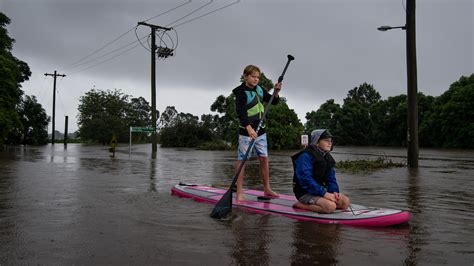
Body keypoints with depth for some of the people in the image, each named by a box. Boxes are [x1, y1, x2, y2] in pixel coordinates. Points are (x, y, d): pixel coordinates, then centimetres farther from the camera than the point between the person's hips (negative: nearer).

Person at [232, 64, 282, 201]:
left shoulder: (259, 89, 8)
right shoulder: (241, 93, -14)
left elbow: (273, 102, 13)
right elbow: (241, 112, -27)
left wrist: (276, 92, -8)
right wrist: (248, 128, -41)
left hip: (260, 130, 7)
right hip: (246, 131, -7)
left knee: (264, 159, 10)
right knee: (242, 160, -4)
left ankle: (267, 189, 22)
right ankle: (239, 192, 0)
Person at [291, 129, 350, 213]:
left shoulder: (327, 157, 12)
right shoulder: (306, 156, -17)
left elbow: (331, 178, 11)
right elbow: (305, 179, -26)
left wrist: (334, 191, -11)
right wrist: (324, 193, -29)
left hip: (321, 190, 9)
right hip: (305, 193, -9)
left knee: (345, 202, -5)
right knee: (330, 206, -29)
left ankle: (312, 204, -3)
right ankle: (301, 205, -12)